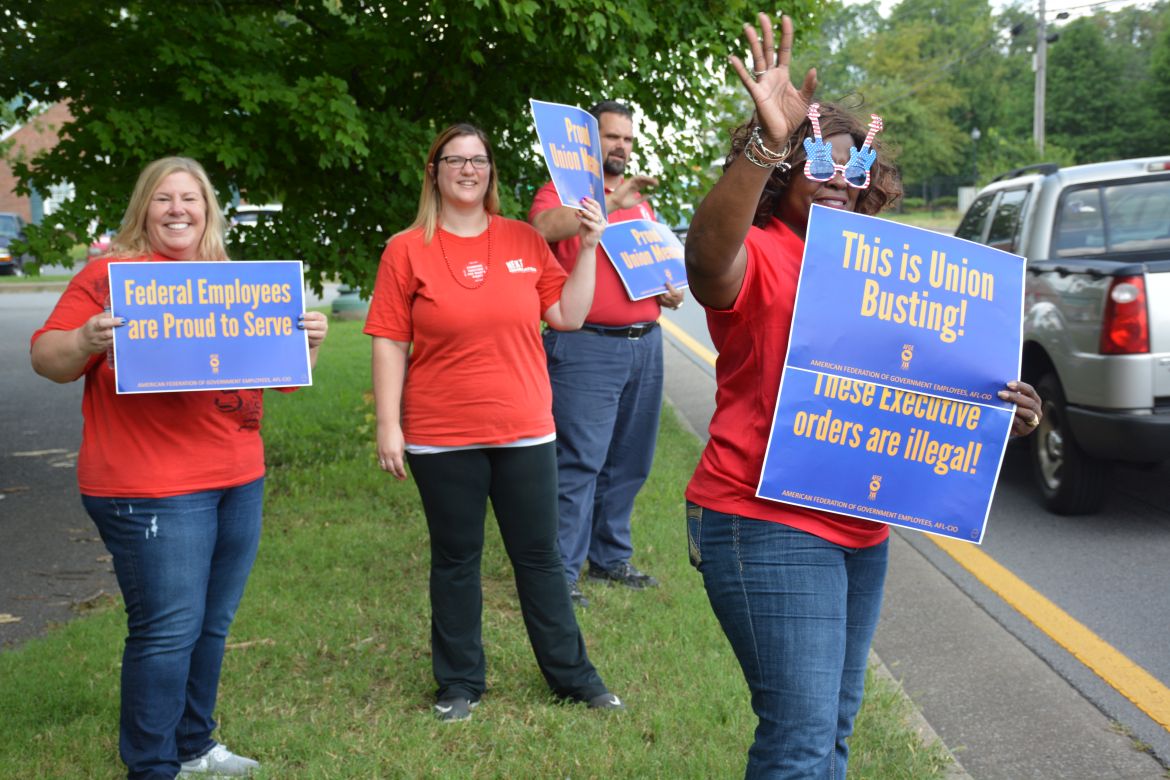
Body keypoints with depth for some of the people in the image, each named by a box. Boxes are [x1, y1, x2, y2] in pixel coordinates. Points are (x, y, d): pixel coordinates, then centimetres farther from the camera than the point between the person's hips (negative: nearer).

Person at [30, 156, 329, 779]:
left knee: (211, 624, 13)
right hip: (150, 490, -6)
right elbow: (47, 357, -7)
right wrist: (87, 340, -27)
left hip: (239, 481, 6)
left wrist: (307, 341, 0)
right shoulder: (111, 274, -3)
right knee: (168, 630, -5)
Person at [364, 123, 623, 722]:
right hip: (441, 437, -2)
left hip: (524, 431, 2)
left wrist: (587, 247, -3)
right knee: (456, 560, 11)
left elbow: (569, 316, 4)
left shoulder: (524, 241, 5)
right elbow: (389, 343, -4)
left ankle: (572, 674, 23)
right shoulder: (407, 250, -3)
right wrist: (387, 427, -9)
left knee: (539, 556, 11)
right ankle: (459, 683, 25)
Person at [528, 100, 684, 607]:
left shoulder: (640, 198, 21)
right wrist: (608, 203, -28)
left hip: (645, 344, 7)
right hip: (587, 346, -7)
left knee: (630, 461, 12)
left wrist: (671, 293, 10)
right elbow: (544, 227, -24)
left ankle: (610, 558, 24)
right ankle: (561, 572, -2)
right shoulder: (563, 191, -1)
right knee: (580, 461, -9)